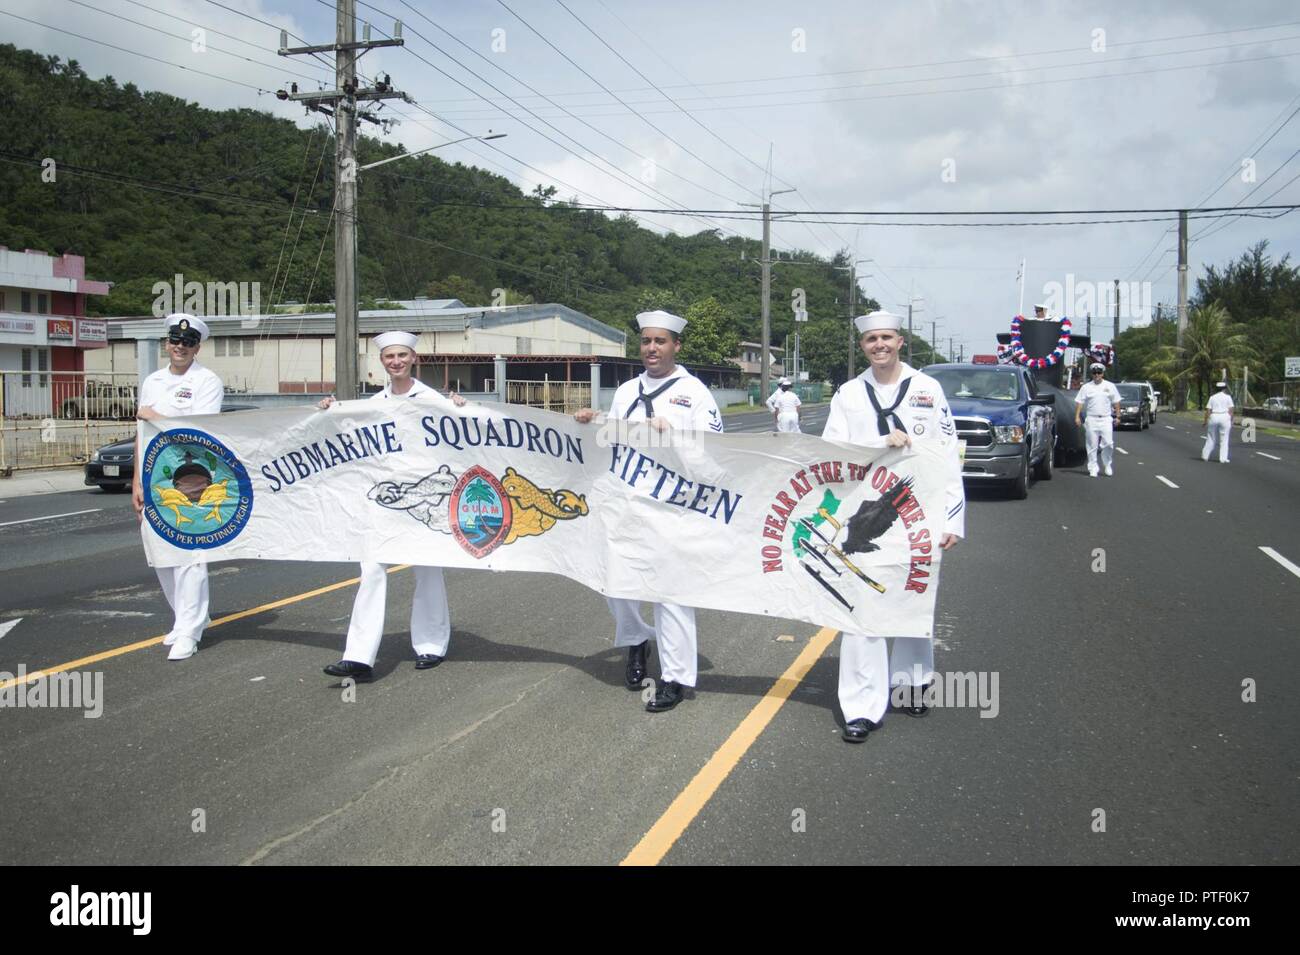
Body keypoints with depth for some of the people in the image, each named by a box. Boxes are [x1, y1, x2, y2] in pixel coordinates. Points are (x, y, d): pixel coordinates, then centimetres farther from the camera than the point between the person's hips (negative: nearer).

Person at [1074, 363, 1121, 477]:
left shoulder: (1110, 386, 9)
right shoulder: (1086, 387, 6)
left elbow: (1116, 403, 12)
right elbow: (1079, 402, 3)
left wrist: (1117, 416, 6)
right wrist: (1077, 417, -6)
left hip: (1106, 419, 0)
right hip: (1091, 419, 0)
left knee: (1108, 444, -5)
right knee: (1092, 446, 0)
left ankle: (1108, 466, 14)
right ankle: (1093, 469, 6)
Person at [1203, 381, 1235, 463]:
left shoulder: (1212, 397, 6)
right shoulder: (1228, 397, 0)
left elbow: (1208, 411, 2)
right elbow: (1230, 410, -4)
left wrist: (1206, 421, 7)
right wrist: (1231, 421, 2)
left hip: (1213, 417, 2)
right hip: (1225, 417, -2)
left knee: (1211, 438, 12)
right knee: (1224, 439, 2)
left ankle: (1205, 456, 14)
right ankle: (1223, 459, 0)